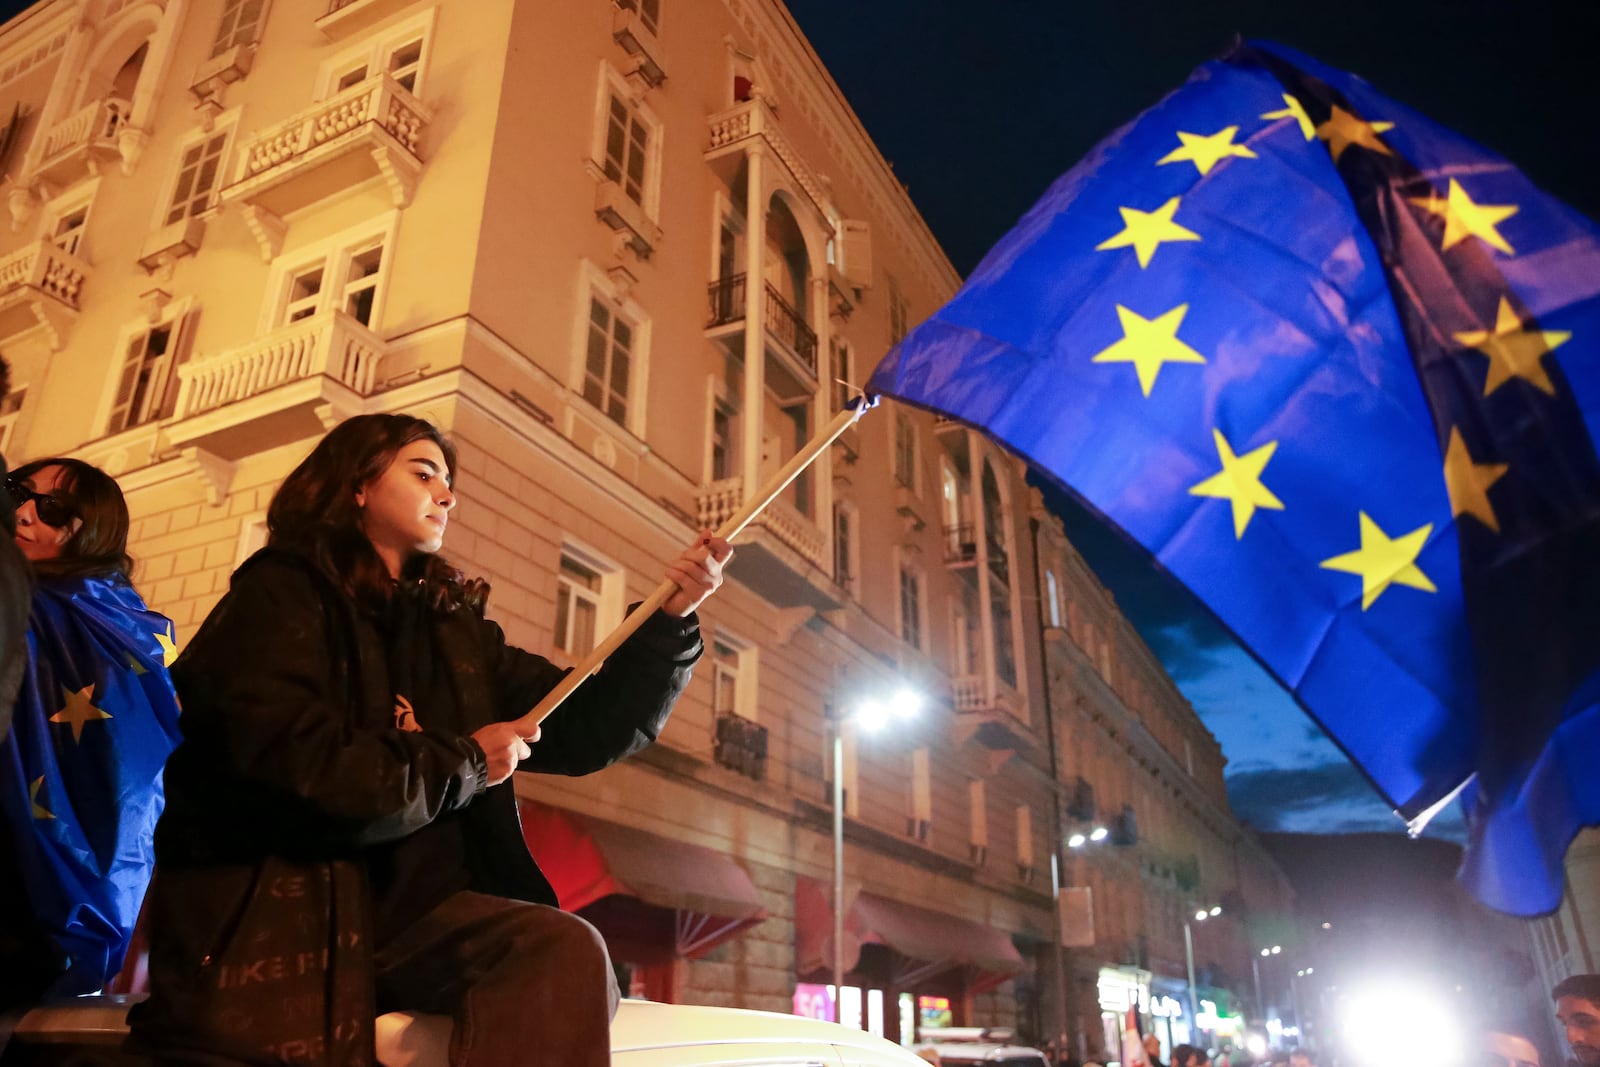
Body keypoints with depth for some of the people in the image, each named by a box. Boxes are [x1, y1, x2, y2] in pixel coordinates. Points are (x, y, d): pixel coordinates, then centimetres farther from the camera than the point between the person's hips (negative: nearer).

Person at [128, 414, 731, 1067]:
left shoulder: (455, 628, 15)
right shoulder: (283, 596, 1)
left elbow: (581, 732, 13)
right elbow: (293, 768, -15)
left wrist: (671, 620, 2)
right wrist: (463, 765, -5)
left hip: (404, 905, 5)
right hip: (270, 908, -4)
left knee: (565, 951, -24)